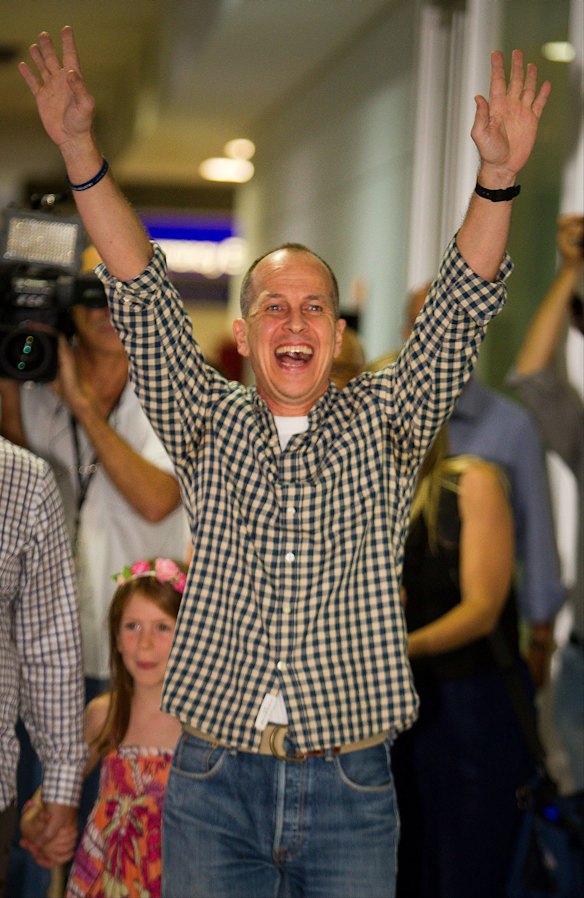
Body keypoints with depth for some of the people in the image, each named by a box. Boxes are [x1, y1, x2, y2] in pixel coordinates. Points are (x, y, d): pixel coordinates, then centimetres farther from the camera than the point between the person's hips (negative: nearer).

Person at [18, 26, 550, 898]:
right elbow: (142, 297, -2)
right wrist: (80, 149, -11)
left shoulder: (383, 426, 5)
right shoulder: (209, 426, 6)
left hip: (351, 791, 0)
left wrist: (497, 176, -21)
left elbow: (461, 311, -6)